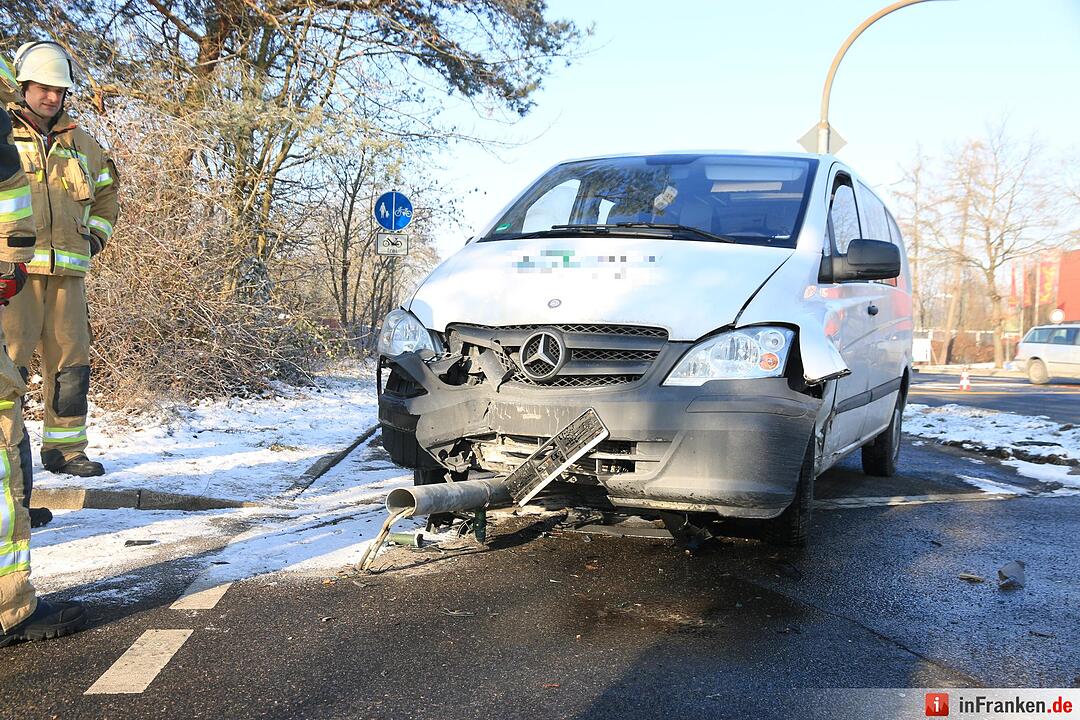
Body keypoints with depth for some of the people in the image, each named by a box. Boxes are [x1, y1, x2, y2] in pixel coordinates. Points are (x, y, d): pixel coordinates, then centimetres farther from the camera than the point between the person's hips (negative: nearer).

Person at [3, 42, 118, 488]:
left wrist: (97, 233, 16)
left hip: (67, 270, 4)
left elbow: (106, 193, 31)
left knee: (71, 361, 5)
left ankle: (65, 448, 14)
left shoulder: (81, 145, 18)